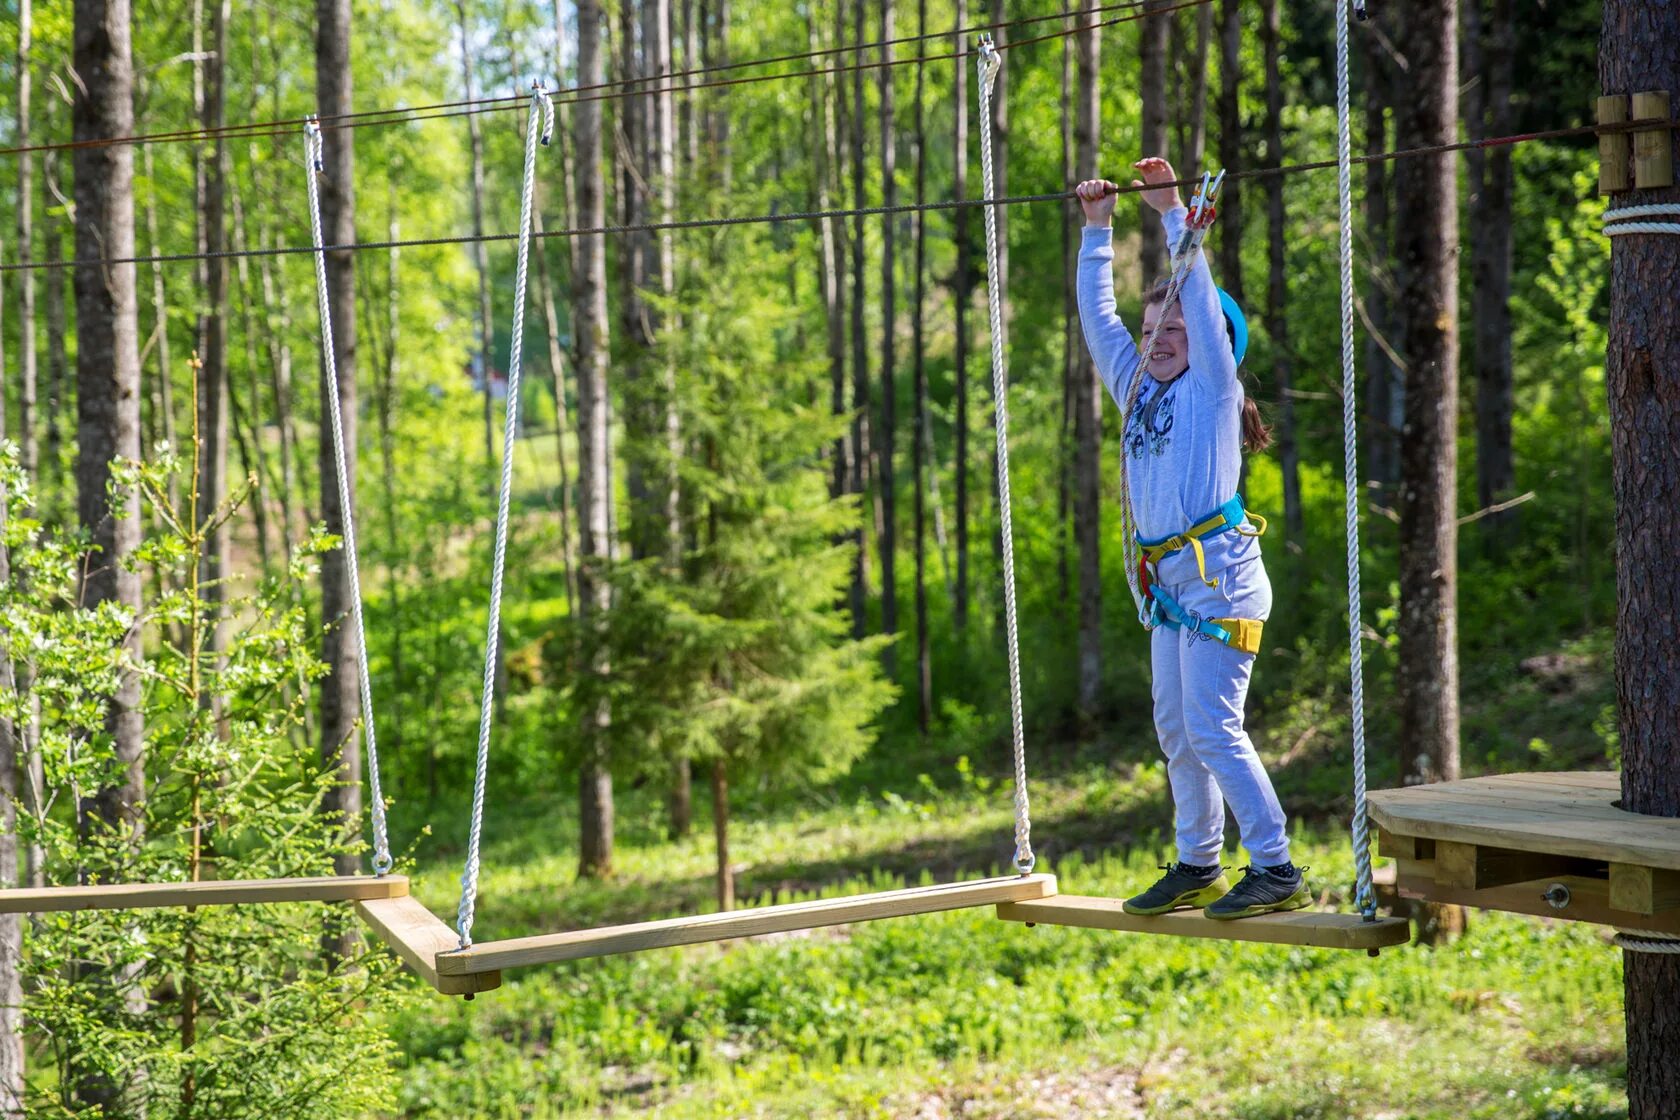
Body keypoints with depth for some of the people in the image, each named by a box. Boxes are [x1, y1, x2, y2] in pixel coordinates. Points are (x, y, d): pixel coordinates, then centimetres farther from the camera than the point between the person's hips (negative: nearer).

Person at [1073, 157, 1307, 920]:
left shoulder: (1212, 389, -3)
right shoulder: (1142, 394, 14)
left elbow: (1201, 299, -12)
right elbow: (1098, 319, 18)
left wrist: (1173, 212, -13)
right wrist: (1097, 232, 15)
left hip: (1218, 577, -8)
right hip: (1170, 583, 8)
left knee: (1214, 729, -12)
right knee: (1177, 731, 10)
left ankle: (1277, 870, -9)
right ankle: (1197, 866, 18)